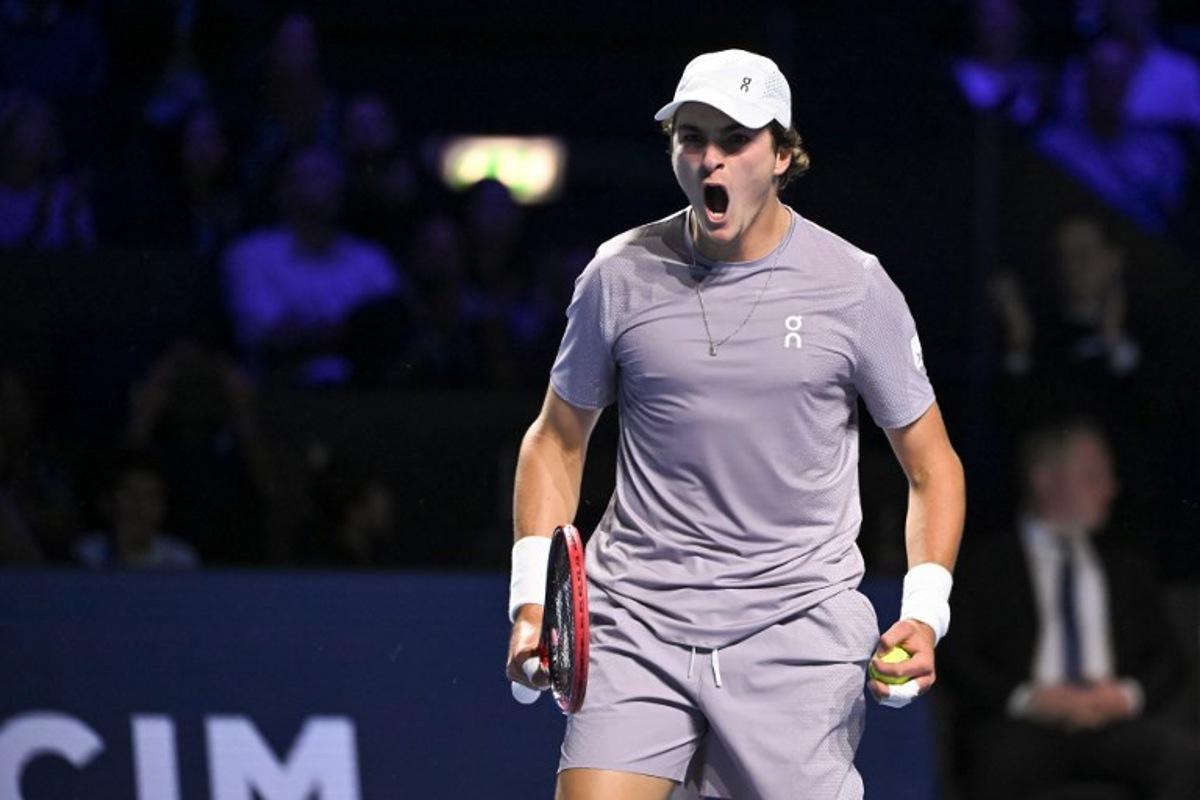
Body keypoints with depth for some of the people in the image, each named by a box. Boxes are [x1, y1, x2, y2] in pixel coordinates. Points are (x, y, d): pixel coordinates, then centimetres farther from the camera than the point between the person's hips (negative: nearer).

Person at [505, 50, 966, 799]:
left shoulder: (854, 285, -2)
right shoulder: (621, 274, 2)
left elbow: (931, 464, 6)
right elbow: (557, 439, 15)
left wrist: (924, 614, -8)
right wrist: (532, 600, 4)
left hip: (795, 631, -1)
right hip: (636, 625, 1)